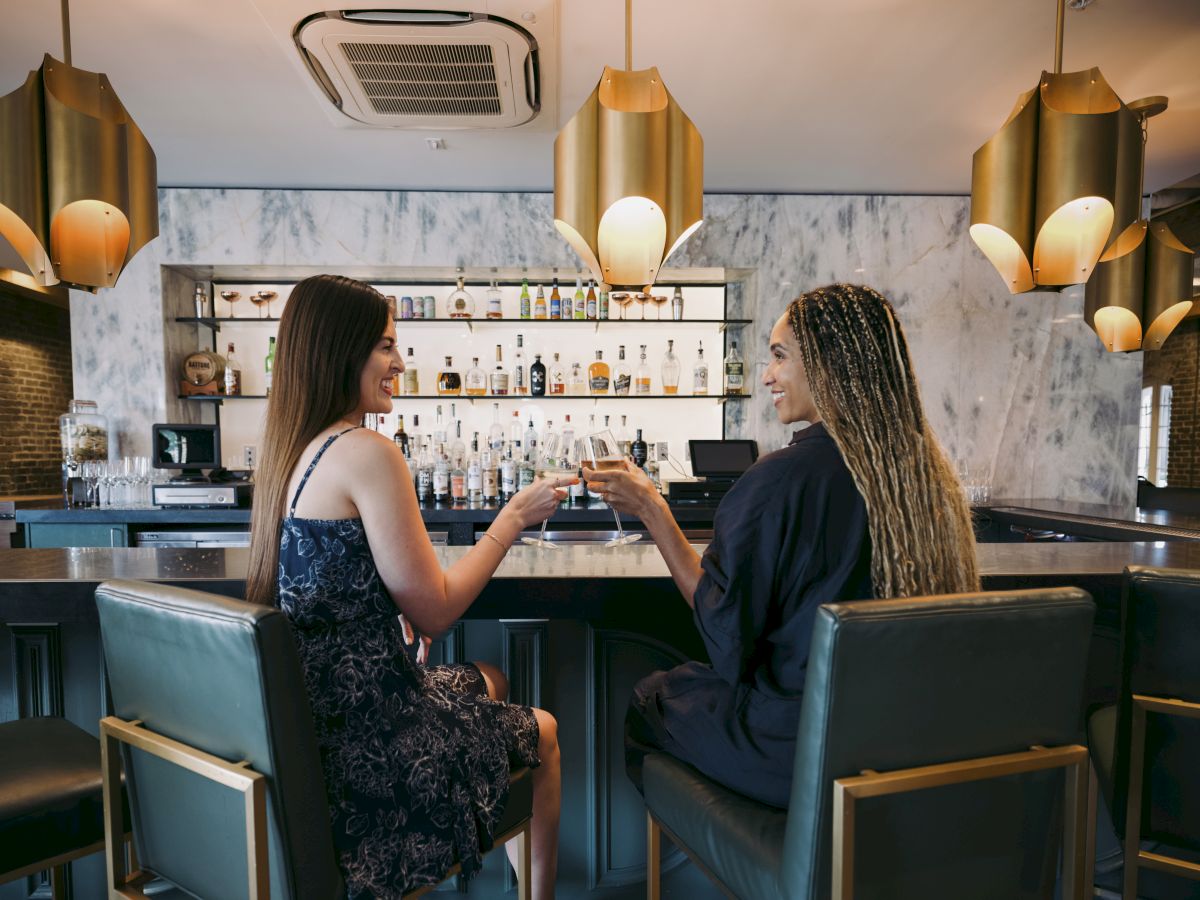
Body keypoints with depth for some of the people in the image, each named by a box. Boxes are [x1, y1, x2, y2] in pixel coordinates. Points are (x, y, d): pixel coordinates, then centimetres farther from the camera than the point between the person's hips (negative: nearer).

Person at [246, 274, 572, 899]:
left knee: (490, 681, 28)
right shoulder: (367, 453, -24)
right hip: (363, 745, -8)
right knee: (542, 732, 15)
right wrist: (514, 516, -12)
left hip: (310, 713, 8)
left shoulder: (290, 450, 4)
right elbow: (435, 612, -19)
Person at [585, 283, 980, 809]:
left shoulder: (782, 479, -25)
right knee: (689, 683, 27)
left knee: (648, 699, 19)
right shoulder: (928, 474, -3)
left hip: (803, 750, -7)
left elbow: (724, 624, -16)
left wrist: (651, 509, -11)